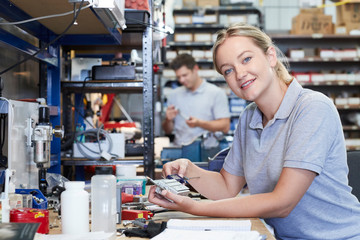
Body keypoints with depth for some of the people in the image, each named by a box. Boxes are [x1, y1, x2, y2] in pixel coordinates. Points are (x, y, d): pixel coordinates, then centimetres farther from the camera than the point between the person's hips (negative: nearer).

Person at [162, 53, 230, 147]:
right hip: (179, 149, 3)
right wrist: (168, 119, -2)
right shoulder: (174, 95, 16)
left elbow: (225, 127, -3)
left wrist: (199, 123, -15)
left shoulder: (216, 93, 4)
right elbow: (168, 131, 19)